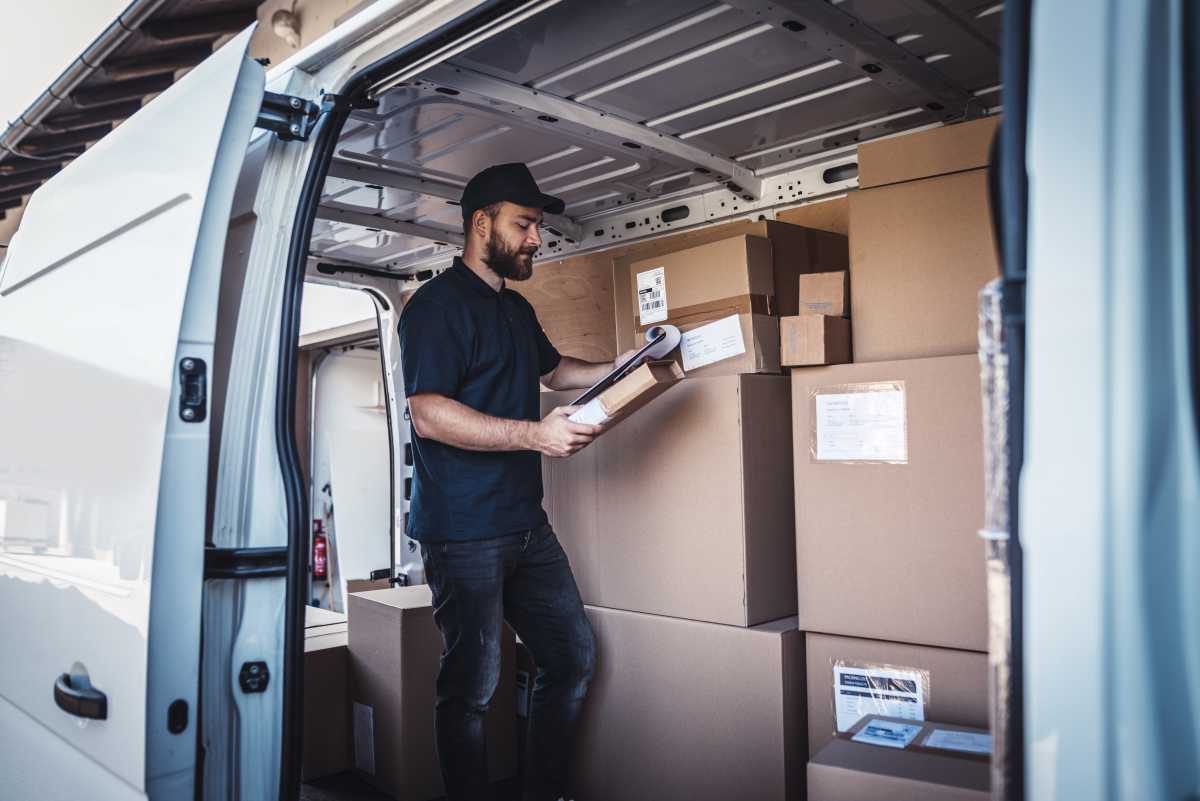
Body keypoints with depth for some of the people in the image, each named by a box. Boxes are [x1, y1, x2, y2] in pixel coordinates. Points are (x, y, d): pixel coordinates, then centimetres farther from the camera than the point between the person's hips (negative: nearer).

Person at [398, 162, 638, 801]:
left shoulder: (516, 309, 18)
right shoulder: (437, 304, -10)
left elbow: (552, 370, 34)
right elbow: (429, 414, -20)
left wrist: (617, 368, 18)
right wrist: (535, 434, -25)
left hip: (527, 525, 9)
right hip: (463, 532, -9)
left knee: (573, 658, 13)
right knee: (471, 687, 1)